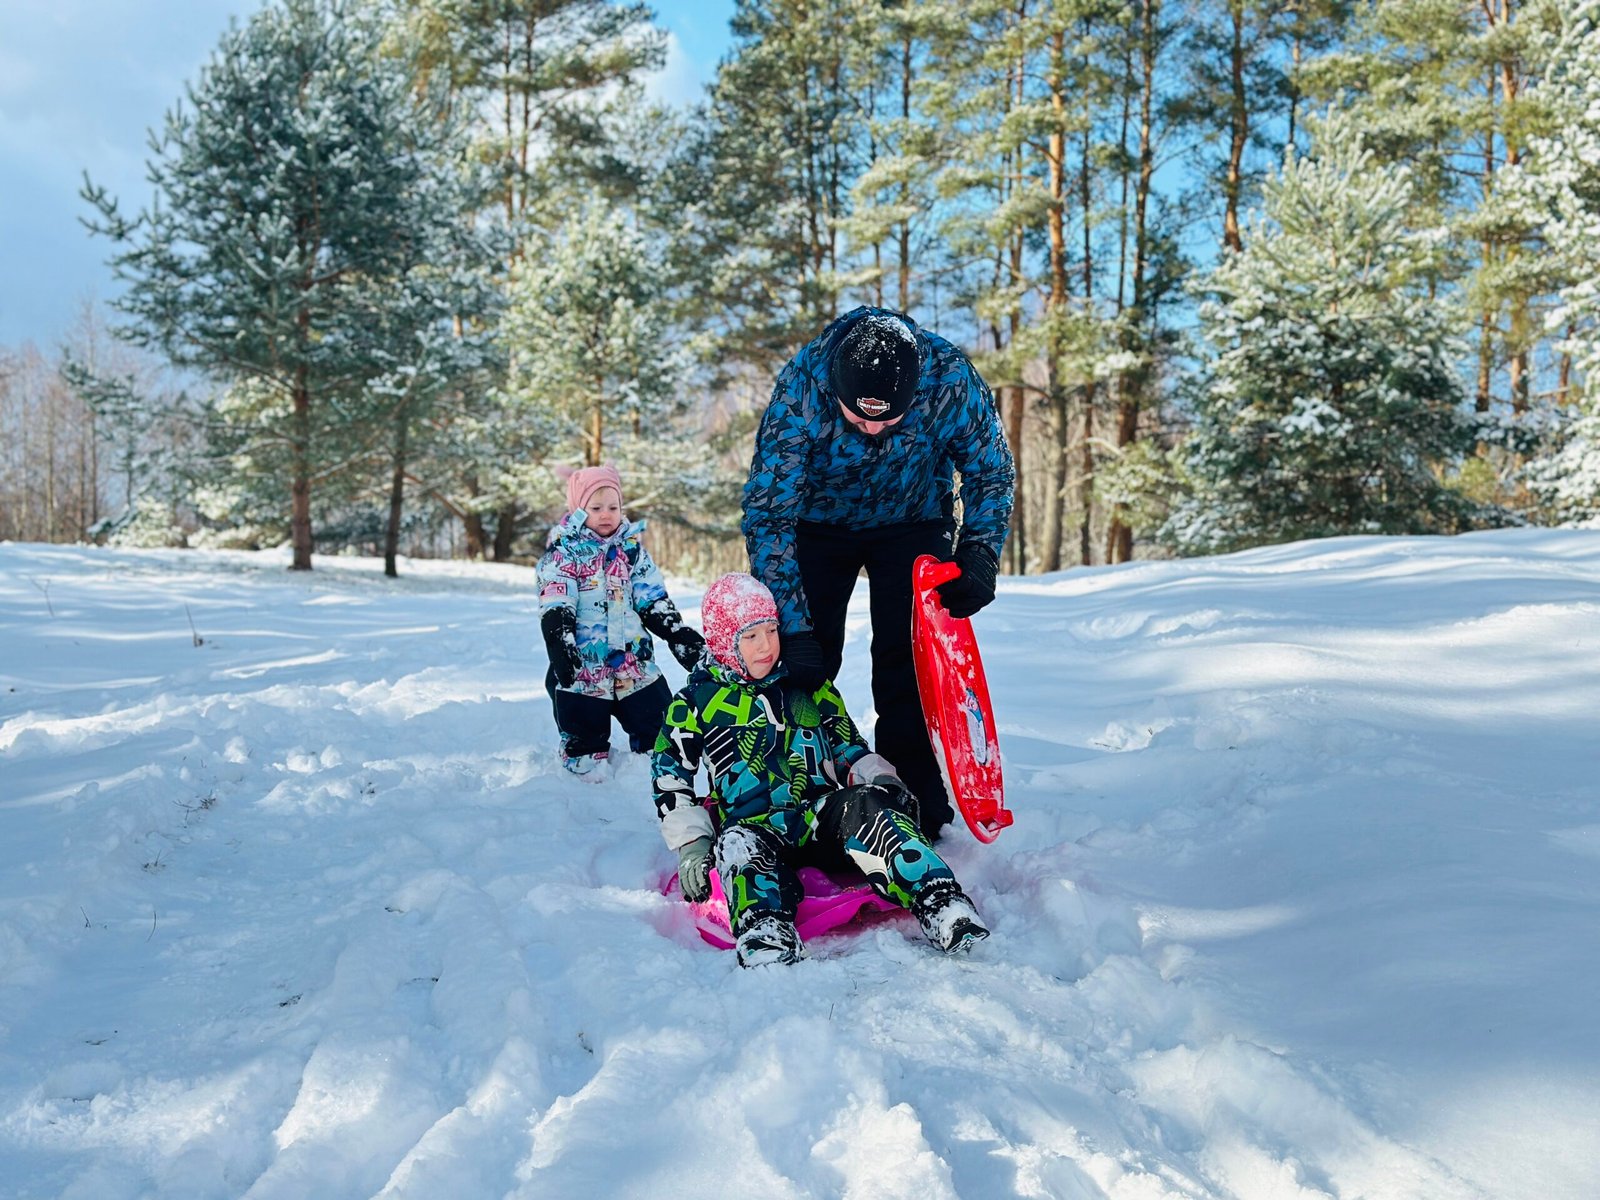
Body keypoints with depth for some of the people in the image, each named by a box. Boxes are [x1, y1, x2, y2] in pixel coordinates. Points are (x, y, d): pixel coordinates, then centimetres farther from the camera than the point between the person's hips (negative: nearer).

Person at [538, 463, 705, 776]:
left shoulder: (632, 548, 10)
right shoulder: (562, 553, -5)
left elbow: (655, 602, 11)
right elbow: (555, 607, -14)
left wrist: (680, 635, 0)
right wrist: (559, 644, -29)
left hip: (636, 665, 4)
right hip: (582, 668, -4)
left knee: (660, 733, 9)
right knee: (585, 743, 3)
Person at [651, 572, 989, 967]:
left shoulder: (807, 685, 18)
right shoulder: (695, 702, 9)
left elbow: (850, 748, 24)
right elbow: (670, 778, 9)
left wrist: (882, 781, 4)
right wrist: (691, 846, -3)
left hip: (823, 818, 2)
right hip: (755, 828, -1)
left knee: (866, 806, -31)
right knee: (738, 845, -37)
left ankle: (942, 907, -48)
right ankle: (765, 938, -64)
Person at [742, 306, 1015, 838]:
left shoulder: (954, 381, -32)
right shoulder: (799, 394, -35)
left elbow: (992, 476, -12)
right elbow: (767, 515, -29)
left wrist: (979, 554, -27)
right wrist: (794, 630, -33)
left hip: (915, 523, 0)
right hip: (818, 523, 0)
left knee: (909, 663, -9)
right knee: (804, 665, -4)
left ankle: (916, 808, 2)